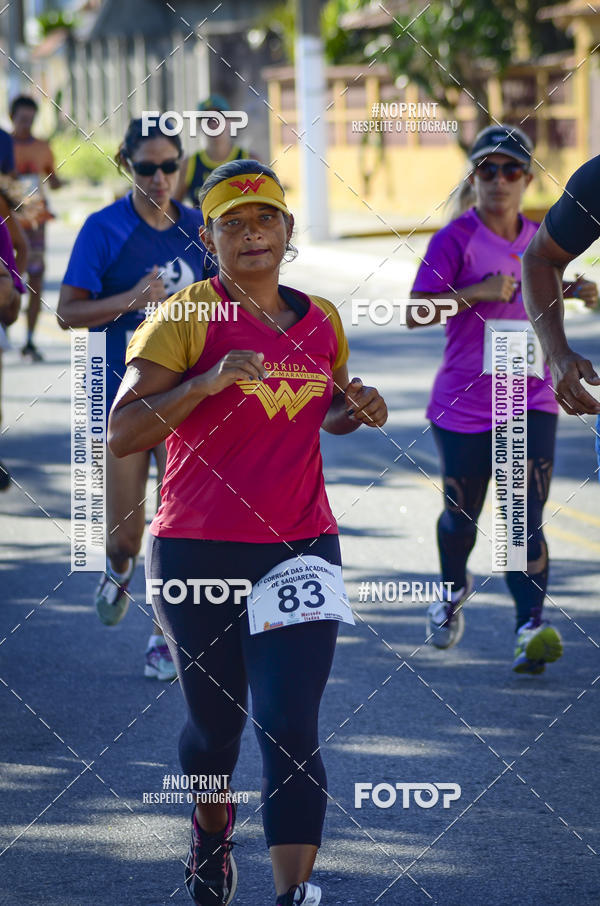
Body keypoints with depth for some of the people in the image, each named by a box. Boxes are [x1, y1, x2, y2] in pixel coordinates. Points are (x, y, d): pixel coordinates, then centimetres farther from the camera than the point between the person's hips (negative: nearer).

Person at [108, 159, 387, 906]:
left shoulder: (320, 321, 7)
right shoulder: (186, 317, -9)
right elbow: (122, 433, -16)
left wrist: (357, 412, 3)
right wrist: (209, 381, -27)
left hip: (300, 549, 2)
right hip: (198, 555, -2)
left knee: (290, 726, -10)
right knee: (215, 719, 14)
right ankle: (212, 833, 45)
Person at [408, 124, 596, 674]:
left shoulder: (539, 240, 9)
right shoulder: (457, 238, -6)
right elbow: (415, 313, -14)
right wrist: (477, 292, -24)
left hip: (530, 403, 2)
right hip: (464, 402, -2)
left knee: (526, 518, -11)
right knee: (462, 515, 10)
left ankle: (531, 628, -19)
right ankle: (454, 589, 41)